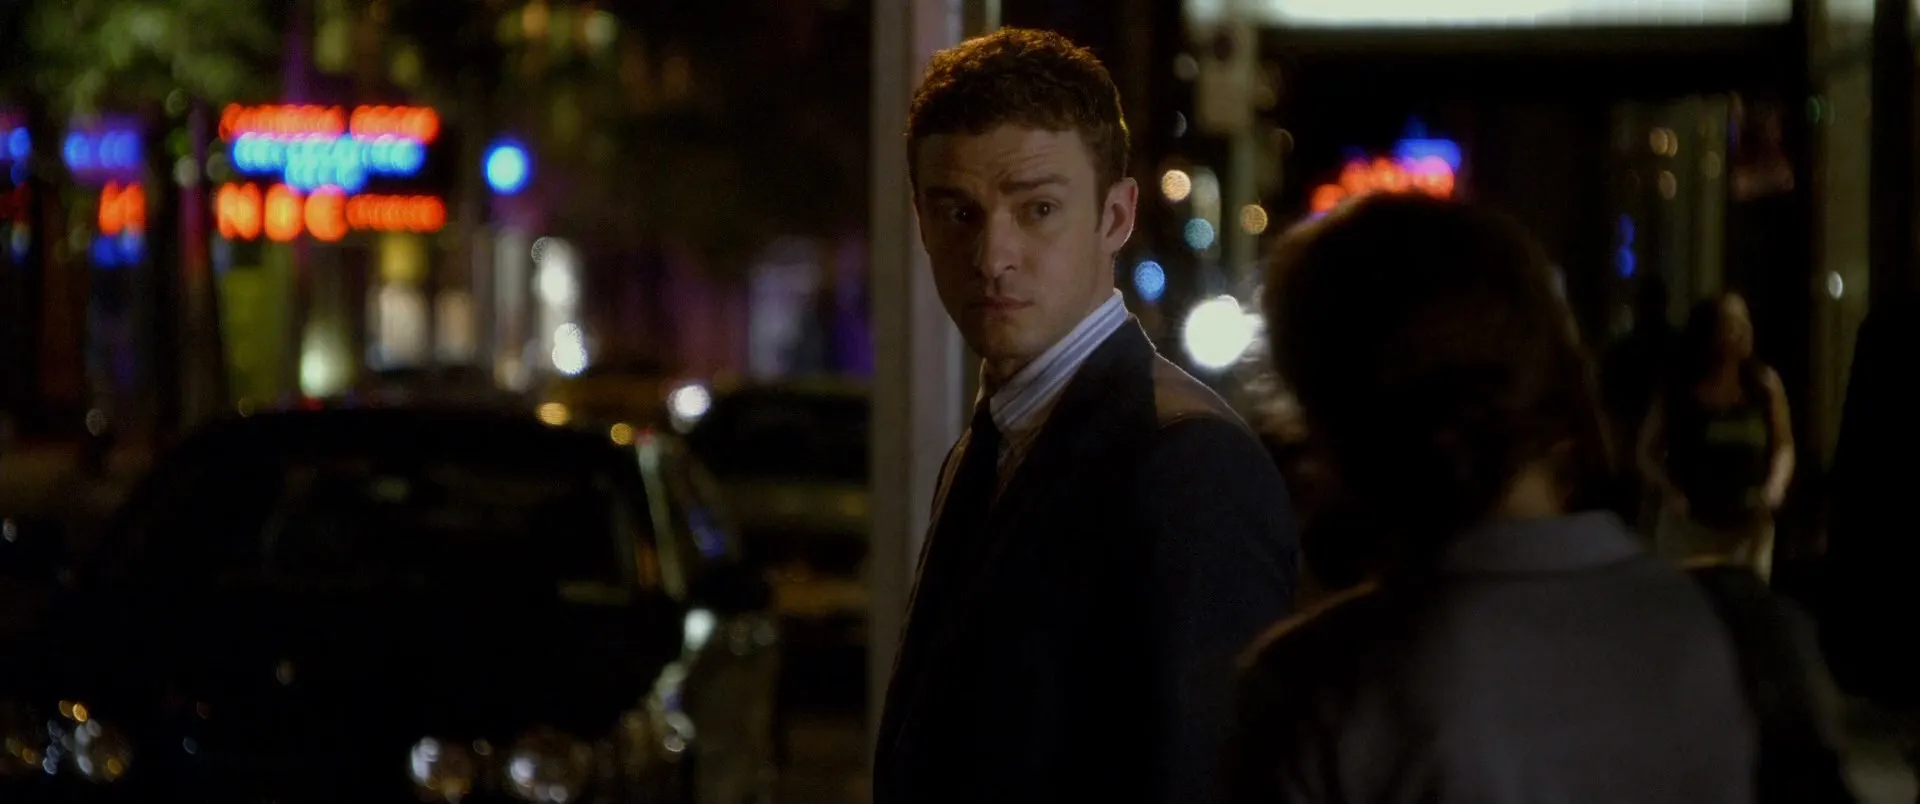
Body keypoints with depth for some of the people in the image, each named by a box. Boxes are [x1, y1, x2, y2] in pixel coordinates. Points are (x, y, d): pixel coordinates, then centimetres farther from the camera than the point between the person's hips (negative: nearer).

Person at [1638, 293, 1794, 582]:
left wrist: (1776, 487, -10)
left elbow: (1783, 446, 8)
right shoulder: (1677, 391, -4)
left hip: (1749, 526, 1)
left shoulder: (1765, 385, -1)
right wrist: (1670, 491, -12)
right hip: (1690, 524, -1)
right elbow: (1648, 452, 4)